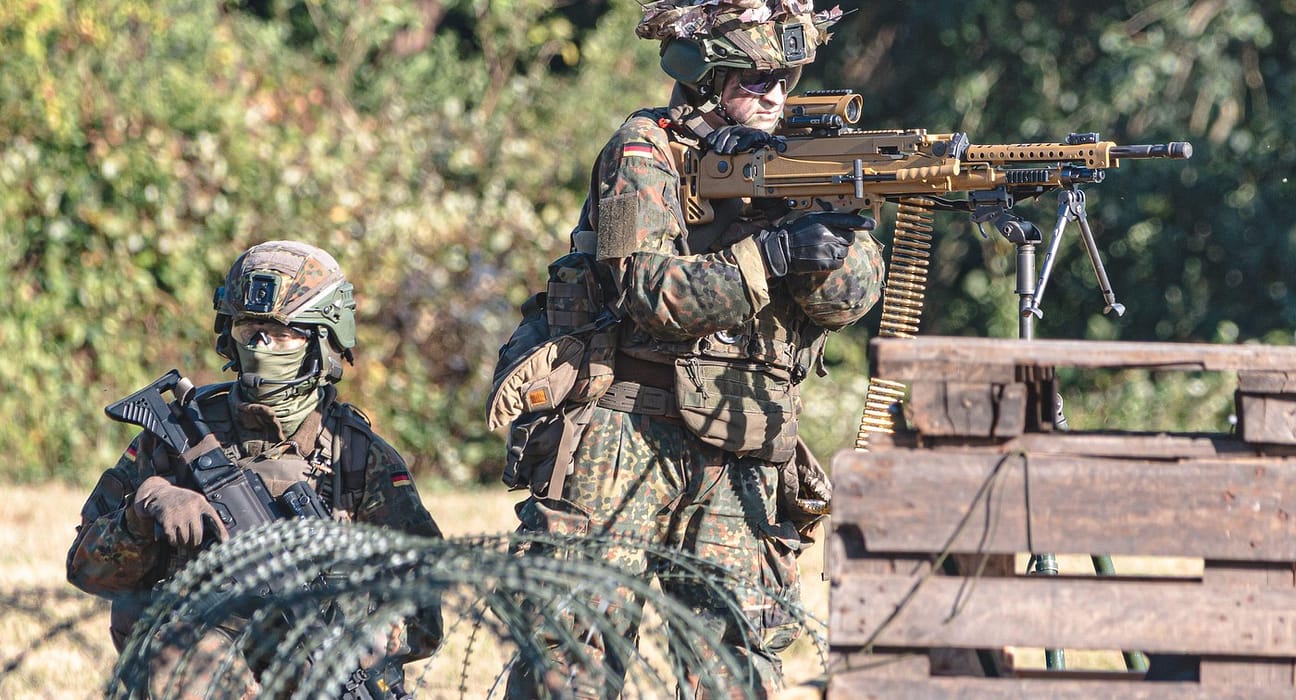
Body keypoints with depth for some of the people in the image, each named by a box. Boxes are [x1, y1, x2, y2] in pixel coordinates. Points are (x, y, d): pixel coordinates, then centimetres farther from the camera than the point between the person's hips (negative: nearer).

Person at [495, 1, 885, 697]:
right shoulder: (646, 149, -1)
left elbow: (847, 294, -1)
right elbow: (650, 288, -15)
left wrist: (840, 225, -20)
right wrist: (773, 253, -24)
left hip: (736, 469, 4)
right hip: (622, 447, -4)